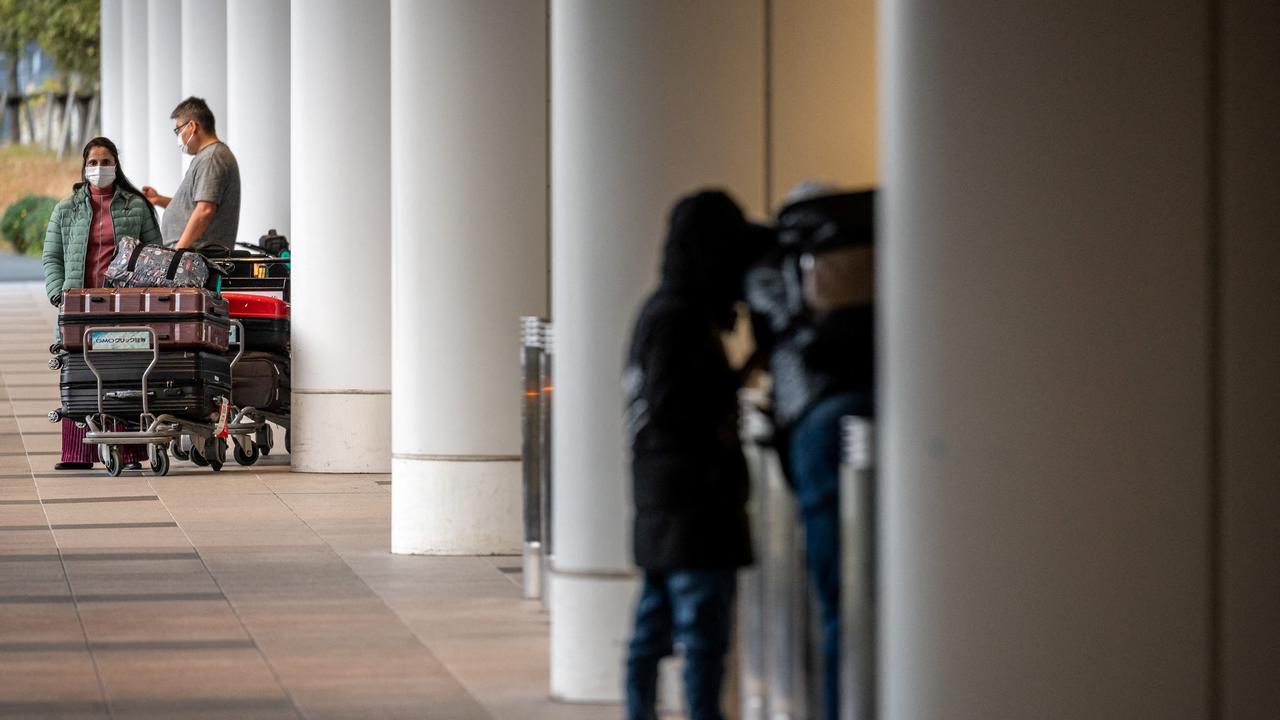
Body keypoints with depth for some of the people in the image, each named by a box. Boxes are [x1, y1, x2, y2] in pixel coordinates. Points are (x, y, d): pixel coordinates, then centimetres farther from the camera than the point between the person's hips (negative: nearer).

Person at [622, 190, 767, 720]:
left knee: (653, 630, 13)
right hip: (694, 499, -10)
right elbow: (668, 405, -21)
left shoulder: (660, 312, 16)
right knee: (704, 632, -9)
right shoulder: (680, 319, -14)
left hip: (660, 499, 10)